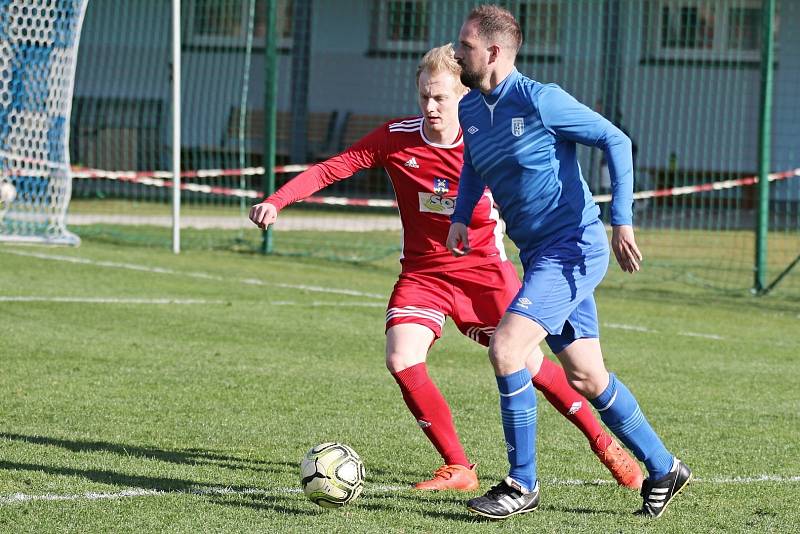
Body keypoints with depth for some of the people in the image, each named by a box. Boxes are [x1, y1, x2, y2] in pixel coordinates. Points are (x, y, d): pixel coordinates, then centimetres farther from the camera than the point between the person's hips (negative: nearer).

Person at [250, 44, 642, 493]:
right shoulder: (397, 138, -9)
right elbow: (330, 170, -12)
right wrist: (275, 202, -23)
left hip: (485, 271, -1)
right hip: (423, 274, 2)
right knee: (402, 362, -18)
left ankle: (605, 445, 16)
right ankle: (458, 469, -5)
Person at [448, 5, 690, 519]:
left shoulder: (540, 100, -16)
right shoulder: (471, 110, 7)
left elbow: (616, 141, -13)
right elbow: (474, 164, 27)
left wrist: (622, 222, -19)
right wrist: (461, 216, 9)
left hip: (575, 248, -8)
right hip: (539, 255, 8)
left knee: (506, 348, -19)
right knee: (585, 376, 12)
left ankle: (522, 485, -9)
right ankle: (663, 469, 26)